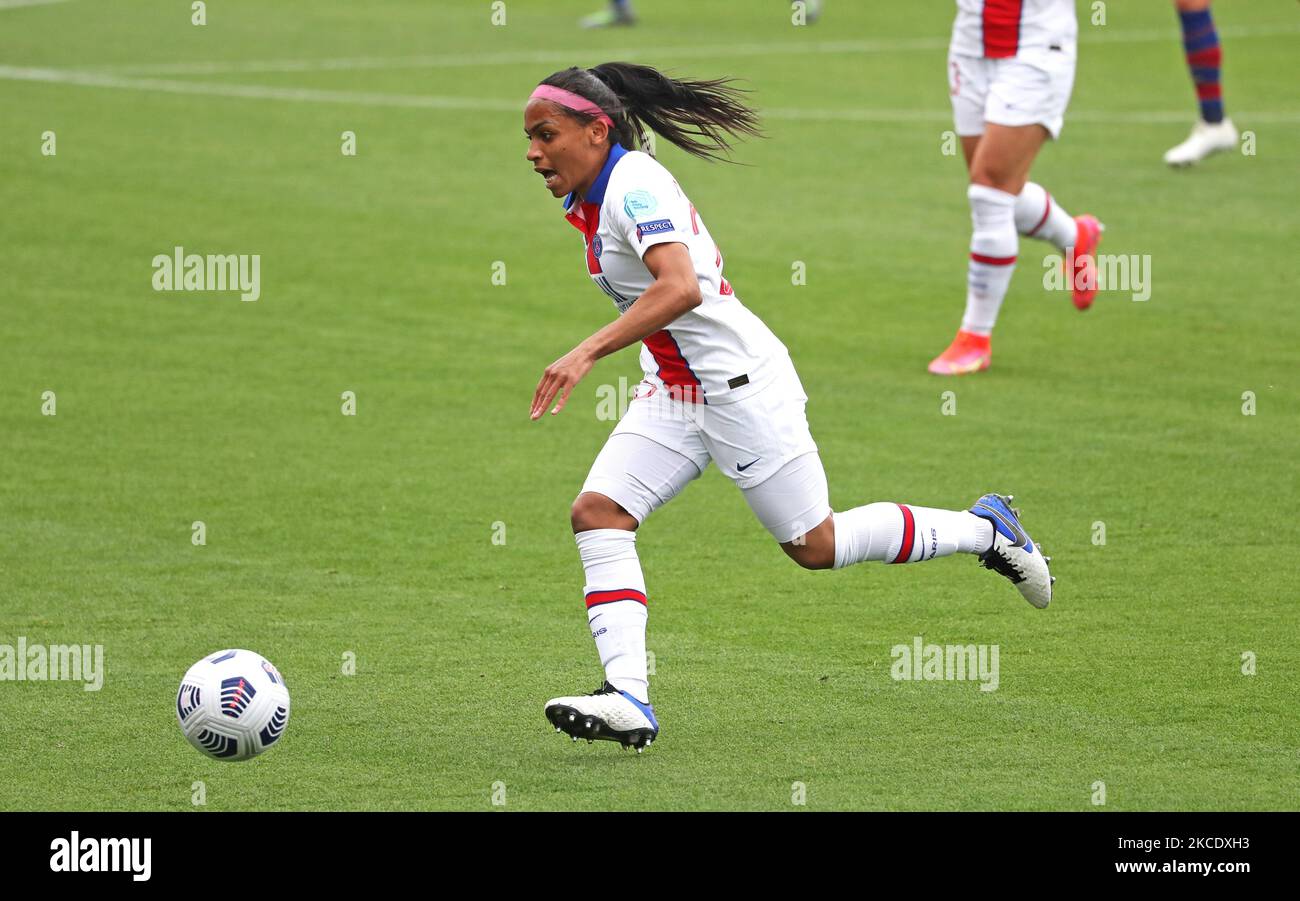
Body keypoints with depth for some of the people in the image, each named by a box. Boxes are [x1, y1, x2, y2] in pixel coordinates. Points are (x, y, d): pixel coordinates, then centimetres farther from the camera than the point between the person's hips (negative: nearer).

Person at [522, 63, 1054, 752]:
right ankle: (627, 700, -18)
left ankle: (984, 529, 20)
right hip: (672, 394, 9)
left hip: (739, 380, -9)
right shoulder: (584, 201, 8)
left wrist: (588, 352, -44)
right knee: (597, 512, -10)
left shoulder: (635, 186, -22)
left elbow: (681, 289, -37)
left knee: (814, 546, 0)